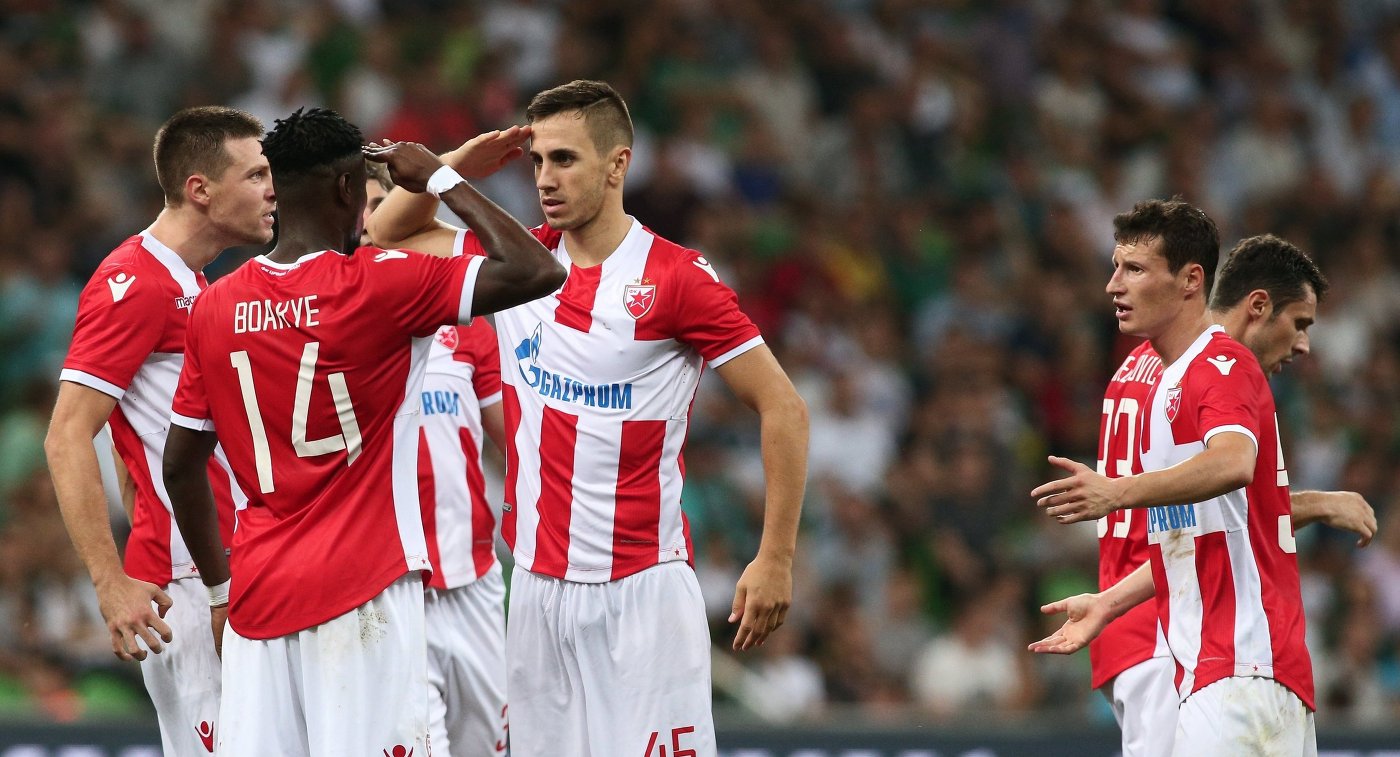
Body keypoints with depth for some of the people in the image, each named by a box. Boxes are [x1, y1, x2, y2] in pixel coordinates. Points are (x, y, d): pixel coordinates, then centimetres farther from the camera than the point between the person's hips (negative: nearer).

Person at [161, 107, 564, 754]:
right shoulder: (378, 286, -8)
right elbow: (537, 271, -10)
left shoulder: (215, 307, 7)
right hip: (363, 592, -5)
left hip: (258, 596, 5)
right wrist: (441, 179, 1)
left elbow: (181, 466, 13)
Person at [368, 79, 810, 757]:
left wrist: (776, 561, -9)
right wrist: (463, 161, 2)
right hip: (538, 585, 5)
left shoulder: (678, 278, -9)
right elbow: (388, 232, 19)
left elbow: (783, 408, -6)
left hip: (641, 589, -5)